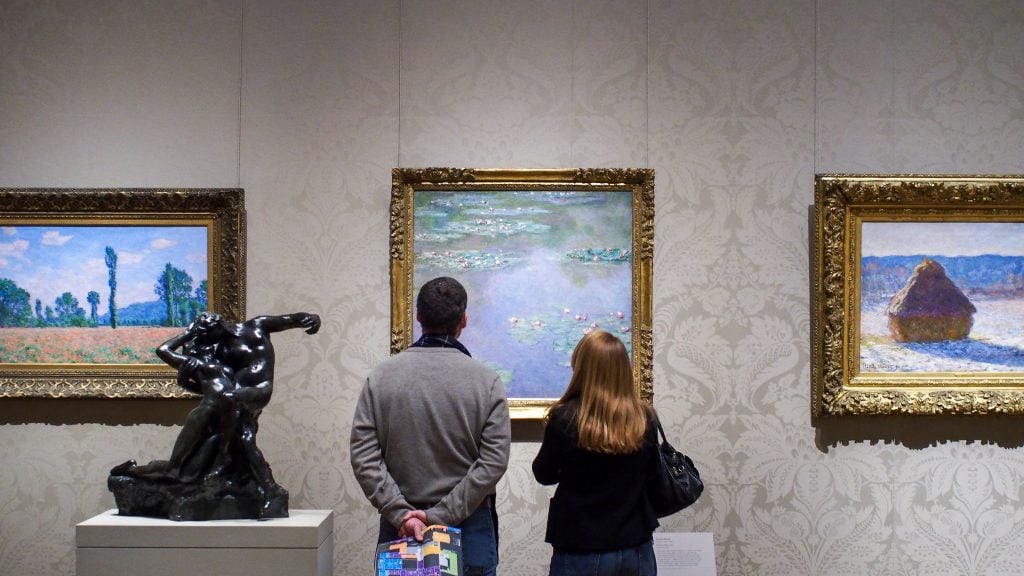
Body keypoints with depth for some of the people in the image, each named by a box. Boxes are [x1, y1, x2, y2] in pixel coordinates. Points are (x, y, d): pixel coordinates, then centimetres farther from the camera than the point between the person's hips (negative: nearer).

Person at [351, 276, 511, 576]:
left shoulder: (380, 376, -2)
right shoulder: (486, 380, -6)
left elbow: (363, 457, -8)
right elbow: (494, 462, -12)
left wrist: (400, 513, -10)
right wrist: (442, 515, -12)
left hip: (400, 527, 2)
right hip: (470, 528, -1)